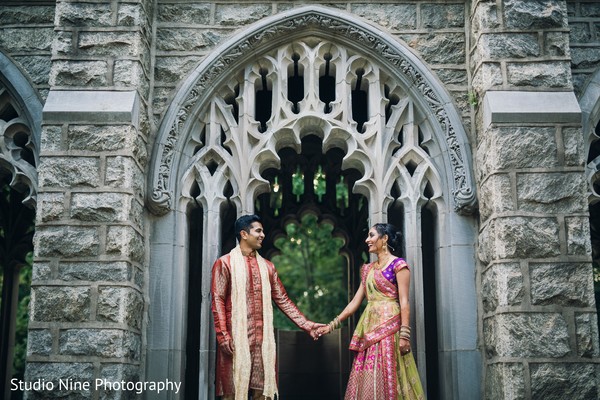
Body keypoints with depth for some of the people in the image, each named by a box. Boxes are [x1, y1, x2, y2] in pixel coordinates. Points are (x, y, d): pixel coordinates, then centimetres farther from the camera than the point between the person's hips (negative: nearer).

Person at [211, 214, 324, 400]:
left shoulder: (267, 266, 16)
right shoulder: (225, 263, 1)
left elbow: (283, 300, 16)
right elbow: (218, 302, -5)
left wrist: (306, 324, 7)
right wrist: (224, 336, -14)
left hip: (263, 339, 5)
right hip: (236, 338, -5)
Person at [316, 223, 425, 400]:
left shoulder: (398, 265, -4)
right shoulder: (368, 269, 17)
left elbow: (404, 302, -10)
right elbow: (355, 301, 17)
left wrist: (404, 335, -18)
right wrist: (332, 325, 14)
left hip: (389, 328, -7)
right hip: (369, 329, 7)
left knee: (387, 379, -6)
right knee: (367, 381, 5)